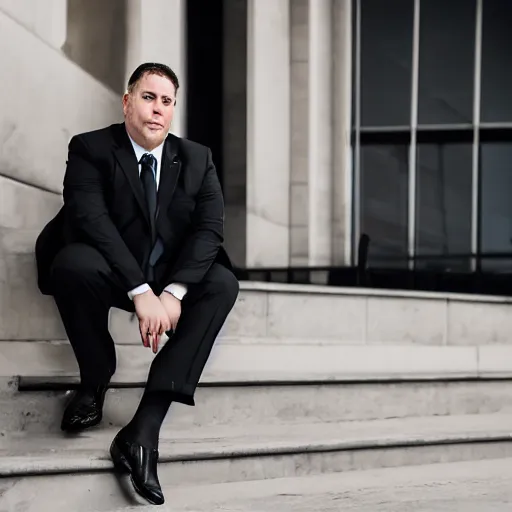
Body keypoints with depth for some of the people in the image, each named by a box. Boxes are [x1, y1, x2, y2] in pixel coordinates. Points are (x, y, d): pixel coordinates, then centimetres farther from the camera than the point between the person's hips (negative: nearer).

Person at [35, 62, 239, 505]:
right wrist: (140, 291, -33)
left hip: (173, 280, 4)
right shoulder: (90, 149, -7)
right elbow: (91, 219, -21)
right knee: (72, 262, -35)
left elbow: (210, 228, -8)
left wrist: (174, 291, -25)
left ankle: (145, 428, -34)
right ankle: (95, 381, -10)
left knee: (223, 283, -26)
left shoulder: (197, 159, 4)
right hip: (110, 275, -3)